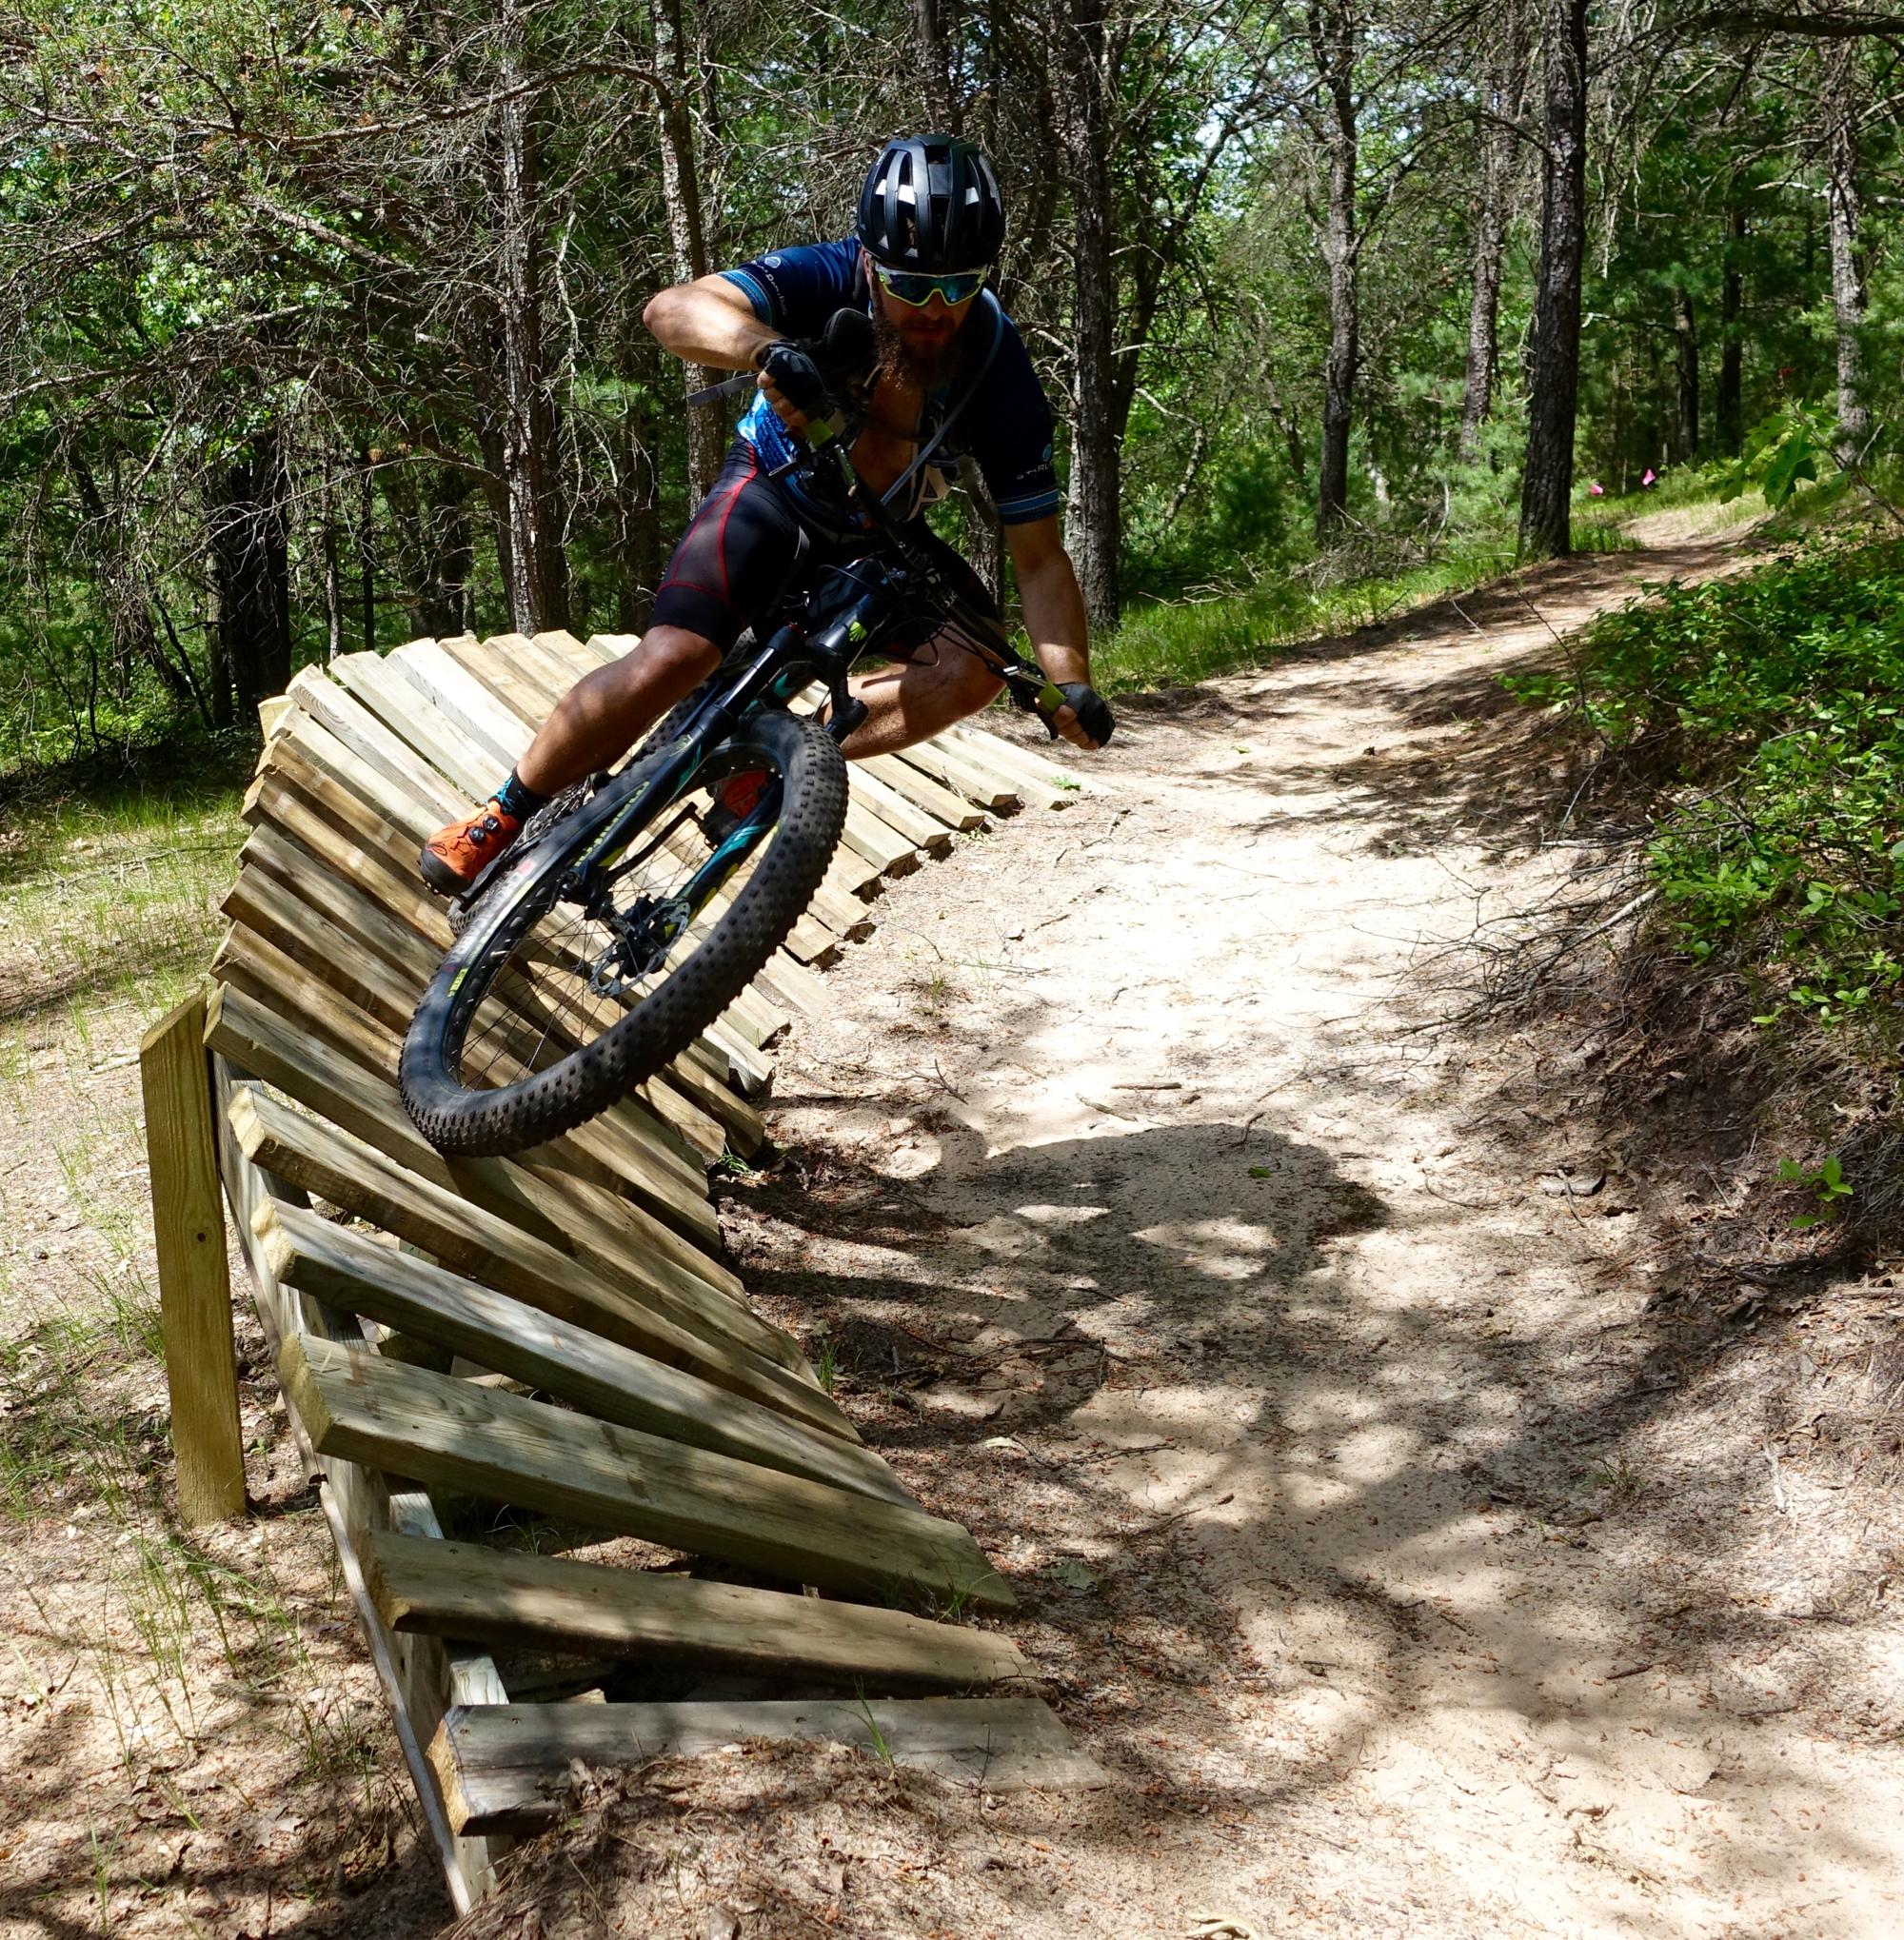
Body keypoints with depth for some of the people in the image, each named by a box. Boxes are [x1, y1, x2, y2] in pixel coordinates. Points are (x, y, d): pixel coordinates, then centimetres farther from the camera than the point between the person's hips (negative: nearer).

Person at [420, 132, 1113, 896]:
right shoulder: (828, 281, -27)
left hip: (884, 539, 3)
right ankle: (504, 817, -5)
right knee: (669, 661, -24)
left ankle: (770, 757, -10)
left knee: (972, 667, -24)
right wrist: (768, 348, -63)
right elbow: (673, 309, -43)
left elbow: (1039, 557, -20)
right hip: (775, 495, -2)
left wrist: (1071, 684, -33)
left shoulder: (1000, 372, -24)